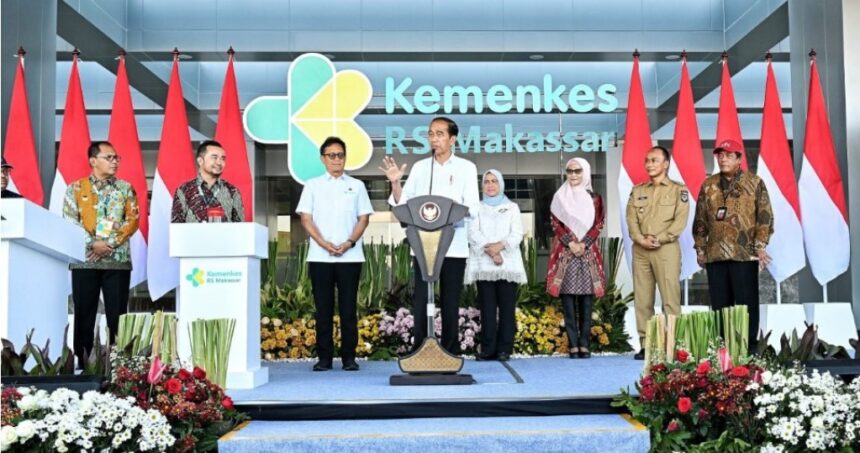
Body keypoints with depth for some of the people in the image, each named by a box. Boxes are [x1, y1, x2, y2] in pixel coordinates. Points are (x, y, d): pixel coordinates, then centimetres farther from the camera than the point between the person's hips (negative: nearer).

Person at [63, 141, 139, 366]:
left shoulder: (125, 188, 9)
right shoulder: (75, 188, 6)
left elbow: (133, 220, 0)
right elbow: (69, 223, -1)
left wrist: (110, 243, -12)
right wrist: (93, 243, -12)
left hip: (118, 260, 1)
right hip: (84, 260, 0)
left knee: (117, 314, 0)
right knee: (84, 314, 2)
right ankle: (82, 363, 8)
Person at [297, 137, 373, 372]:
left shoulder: (356, 186, 11)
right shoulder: (313, 186, 9)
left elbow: (363, 219, 6)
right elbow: (306, 219, 3)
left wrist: (348, 243, -10)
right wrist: (325, 244, -11)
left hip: (350, 256, 0)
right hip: (319, 257, 0)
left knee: (348, 308, 1)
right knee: (323, 308, 2)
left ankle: (349, 357, 6)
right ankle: (324, 357, 7)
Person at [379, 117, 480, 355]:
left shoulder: (466, 168, 5)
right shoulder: (420, 167, 11)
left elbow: (472, 208, -4)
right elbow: (402, 203, 9)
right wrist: (395, 183, -8)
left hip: (454, 246, -1)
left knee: (451, 303, 4)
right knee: (420, 301, -2)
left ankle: (450, 354, 11)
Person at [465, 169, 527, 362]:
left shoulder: (512, 207, 17)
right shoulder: (477, 208, 16)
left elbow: (517, 234, 4)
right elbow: (473, 233, 1)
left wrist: (501, 245, -14)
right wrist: (489, 250, -14)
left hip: (508, 264, 0)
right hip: (483, 264, 0)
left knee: (507, 306, -4)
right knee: (487, 307, -5)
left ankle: (504, 349, -4)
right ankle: (488, 348, -5)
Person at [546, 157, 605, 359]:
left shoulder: (594, 198, 11)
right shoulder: (559, 197, 10)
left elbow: (598, 225, 3)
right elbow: (556, 224, 3)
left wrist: (583, 244, -10)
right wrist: (570, 243, -11)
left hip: (588, 252, 1)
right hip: (565, 252, 0)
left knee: (586, 300, -1)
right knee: (568, 299, -4)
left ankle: (584, 345, 2)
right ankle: (573, 345, -3)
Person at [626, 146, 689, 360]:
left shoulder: (679, 190, 6)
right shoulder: (637, 191, 17)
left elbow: (680, 220, -5)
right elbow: (631, 219, 7)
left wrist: (659, 239, -14)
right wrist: (641, 239, -10)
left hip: (666, 249, -4)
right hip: (640, 250, 4)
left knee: (670, 298, -8)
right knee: (642, 299, 2)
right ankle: (645, 345, 5)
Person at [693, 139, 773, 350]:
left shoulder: (755, 183, 4)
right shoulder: (708, 186, 13)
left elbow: (765, 216, -1)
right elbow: (700, 219, 15)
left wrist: (760, 246, -9)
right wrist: (700, 248, 9)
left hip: (745, 254, -3)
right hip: (715, 254, 4)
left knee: (746, 302, -2)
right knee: (719, 304, 7)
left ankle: (749, 347, 5)